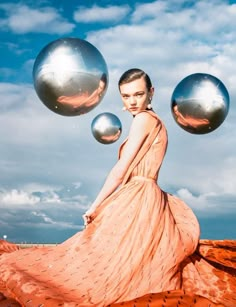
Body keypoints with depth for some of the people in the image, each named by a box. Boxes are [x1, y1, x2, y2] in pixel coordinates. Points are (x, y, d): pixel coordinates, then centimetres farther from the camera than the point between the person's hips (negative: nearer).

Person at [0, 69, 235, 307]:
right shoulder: (154, 121, 19)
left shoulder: (144, 119, -10)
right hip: (145, 199, 10)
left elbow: (121, 169, -12)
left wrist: (95, 205, -8)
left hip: (137, 200, -10)